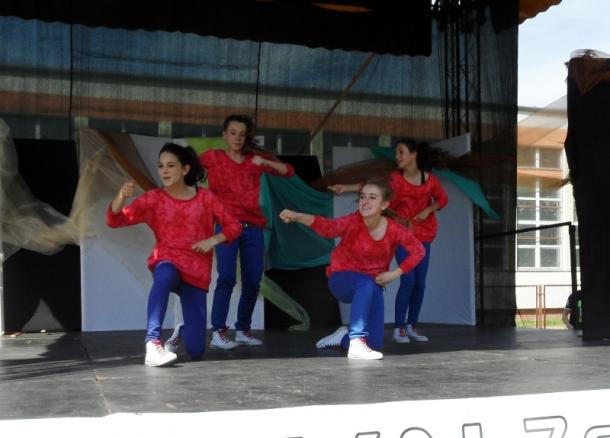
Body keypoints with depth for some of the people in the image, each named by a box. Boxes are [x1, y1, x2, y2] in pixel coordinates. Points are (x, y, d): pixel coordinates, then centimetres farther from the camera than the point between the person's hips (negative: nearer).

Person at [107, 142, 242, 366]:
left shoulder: (205, 198, 0)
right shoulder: (154, 198, -1)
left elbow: (234, 226, 6)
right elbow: (115, 220, -9)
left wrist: (213, 240, -12)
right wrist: (121, 197, -29)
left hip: (196, 271, 1)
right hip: (167, 261, -1)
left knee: (195, 350, -4)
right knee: (165, 274, -45)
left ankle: (182, 331, 34)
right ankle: (153, 343, -41)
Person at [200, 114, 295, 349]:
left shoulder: (255, 157, 14)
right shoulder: (213, 157, 8)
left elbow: (288, 171, 9)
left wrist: (265, 162, -8)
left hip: (253, 227, 4)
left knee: (253, 282, 3)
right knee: (226, 278, -16)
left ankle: (243, 330, 16)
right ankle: (218, 333, -13)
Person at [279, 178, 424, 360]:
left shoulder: (394, 230, -13)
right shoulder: (353, 222, -22)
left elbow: (418, 251, -3)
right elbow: (328, 226, -42)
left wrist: (395, 274, -12)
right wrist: (297, 216, -61)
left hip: (374, 286, 4)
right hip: (342, 280, -4)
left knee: (375, 344, -1)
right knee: (366, 283, -41)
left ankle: (345, 336, 32)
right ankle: (356, 343, -36)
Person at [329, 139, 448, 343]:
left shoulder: (429, 179, -1)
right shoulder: (395, 178, -9)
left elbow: (442, 199, 13)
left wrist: (428, 210, -6)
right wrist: (346, 187, -40)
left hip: (423, 235, 3)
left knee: (420, 283, 3)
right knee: (408, 280, -14)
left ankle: (411, 326, 16)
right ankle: (398, 329, -6)